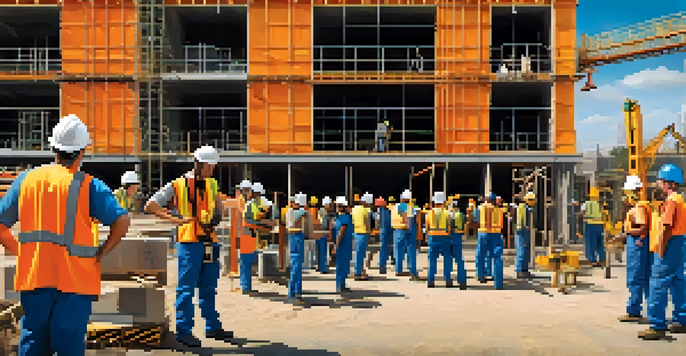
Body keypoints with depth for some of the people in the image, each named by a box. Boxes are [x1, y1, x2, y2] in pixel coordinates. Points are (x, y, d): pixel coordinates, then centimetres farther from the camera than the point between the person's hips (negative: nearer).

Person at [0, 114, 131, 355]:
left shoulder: (26, 179, 5)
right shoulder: (88, 185, -7)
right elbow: (122, 221, -16)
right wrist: (100, 253, -6)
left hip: (32, 278, 4)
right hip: (75, 280, -3)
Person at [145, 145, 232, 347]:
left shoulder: (212, 184, 14)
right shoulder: (177, 185, -4)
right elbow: (150, 206, -7)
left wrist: (218, 215, 13)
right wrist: (175, 219, -14)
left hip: (210, 241, 6)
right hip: (189, 242, -6)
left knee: (209, 288, 14)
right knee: (186, 288, -1)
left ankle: (212, 327, 24)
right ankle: (183, 331, 7)